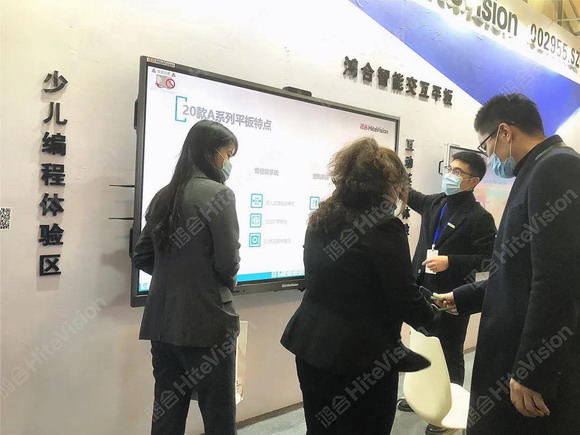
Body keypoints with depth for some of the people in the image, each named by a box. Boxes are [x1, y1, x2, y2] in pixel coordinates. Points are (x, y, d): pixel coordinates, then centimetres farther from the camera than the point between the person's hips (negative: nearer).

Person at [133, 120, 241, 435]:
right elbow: (228, 263, -13)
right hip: (206, 324, -7)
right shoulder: (218, 194, -12)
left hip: (162, 323, 7)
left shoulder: (163, 196, 9)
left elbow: (142, 257, 11)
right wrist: (229, 283, 8)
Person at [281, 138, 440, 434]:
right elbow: (404, 298, -15)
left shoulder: (320, 218, 5)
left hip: (312, 346, 7)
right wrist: (432, 316, 6)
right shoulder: (385, 227, -17)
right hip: (364, 354, -6)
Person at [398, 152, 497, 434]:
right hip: (424, 290, 6)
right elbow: (410, 196, 25)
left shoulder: (479, 217, -13)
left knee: (449, 355, 9)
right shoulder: (434, 203, 6)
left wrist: (450, 261, -23)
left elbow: (487, 259, -15)